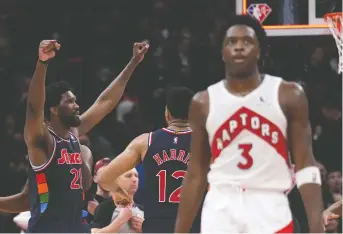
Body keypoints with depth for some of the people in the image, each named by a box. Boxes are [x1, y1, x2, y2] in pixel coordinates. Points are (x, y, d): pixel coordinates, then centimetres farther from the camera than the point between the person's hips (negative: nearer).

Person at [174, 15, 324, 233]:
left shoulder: (288, 95, 2)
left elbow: (305, 164, 0)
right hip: (220, 210, 2)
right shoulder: (204, 102, 8)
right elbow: (196, 174, 12)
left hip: (270, 210, -1)